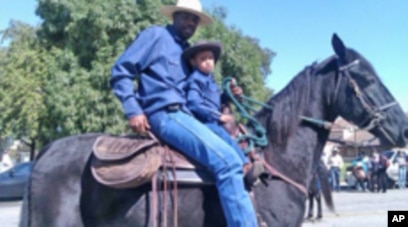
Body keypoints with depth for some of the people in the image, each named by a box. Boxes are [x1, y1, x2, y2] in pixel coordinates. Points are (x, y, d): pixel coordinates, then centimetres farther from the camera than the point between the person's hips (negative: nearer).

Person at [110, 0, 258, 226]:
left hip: (182, 114, 9)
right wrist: (133, 111, -14)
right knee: (228, 162, -23)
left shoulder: (189, 52, 25)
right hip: (164, 114, -9)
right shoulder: (156, 35, 5)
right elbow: (121, 71, -2)